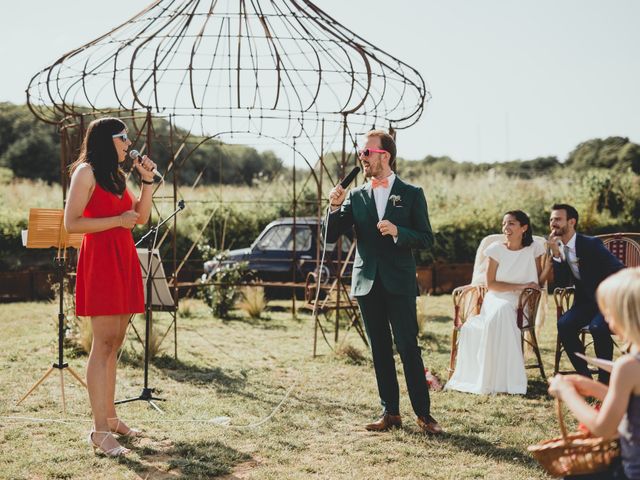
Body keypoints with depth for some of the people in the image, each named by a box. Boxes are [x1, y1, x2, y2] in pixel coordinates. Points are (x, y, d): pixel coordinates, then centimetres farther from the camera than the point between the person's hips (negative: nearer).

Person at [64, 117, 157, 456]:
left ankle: (110, 417, 17)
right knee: (104, 343, -11)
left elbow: (141, 217, 18)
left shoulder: (116, 175, 19)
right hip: (100, 259, -8)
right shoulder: (86, 171, -6)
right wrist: (118, 220, -15)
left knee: (114, 344, 10)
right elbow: (71, 223, -13)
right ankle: (100, 431, -11)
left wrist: (147, 180, 9)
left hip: (123, 260, 8)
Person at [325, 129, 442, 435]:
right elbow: (331, 236, 6)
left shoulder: (411, 194, 2)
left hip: (399, 283, -3)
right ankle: (390, 413, 14)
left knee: (408, 347, -6)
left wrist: (397, 232, -18)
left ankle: (423, 414, -1)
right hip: (367, 283, 3)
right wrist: (335, 207, -11)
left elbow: (426, 239, 0)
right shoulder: (355, 197, 10)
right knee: (380, 351, 7)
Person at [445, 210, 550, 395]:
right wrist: (519, 286, -11)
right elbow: (491, 284, -2)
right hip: (496, 299, 0)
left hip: (521, 303, 0)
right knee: (502, 312, -36)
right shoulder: (496, 249, 0)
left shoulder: (533, 249, 3)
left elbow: (538, 281, 3)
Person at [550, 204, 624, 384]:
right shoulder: (558, 248, 3)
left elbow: (620, 271, -14)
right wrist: (556, 254, -16)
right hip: (585, 301, 5)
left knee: (598, 326, -34)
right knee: (564, 325, -23)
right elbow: (562, 283, -6)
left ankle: (605, 378, -17)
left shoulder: (591, 244, -14)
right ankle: (584, 375, -11)